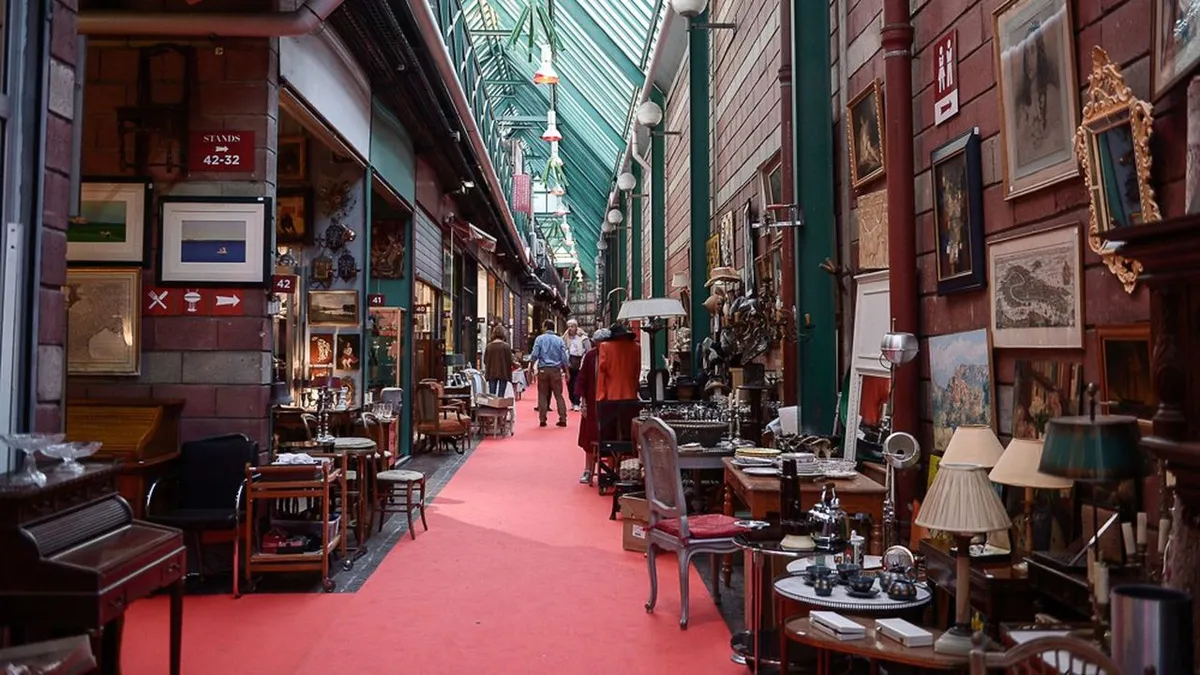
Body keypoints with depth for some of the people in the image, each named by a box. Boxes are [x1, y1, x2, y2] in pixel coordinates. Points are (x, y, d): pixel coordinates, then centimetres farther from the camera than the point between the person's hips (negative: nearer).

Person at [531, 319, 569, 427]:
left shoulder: (539, 339, -1)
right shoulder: (559, 340, 3)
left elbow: (535, 355, -8)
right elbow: (564, 357, 1)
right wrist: (566, 371, 8)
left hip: (543, 369, -1)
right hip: (556, 370, 1)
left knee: (543, 395, 6)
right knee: (558, 395, 6)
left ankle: (542, 420, 4)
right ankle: (563, 419, 2)